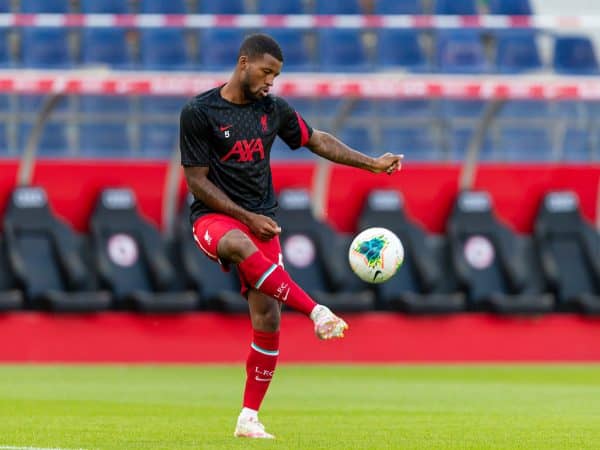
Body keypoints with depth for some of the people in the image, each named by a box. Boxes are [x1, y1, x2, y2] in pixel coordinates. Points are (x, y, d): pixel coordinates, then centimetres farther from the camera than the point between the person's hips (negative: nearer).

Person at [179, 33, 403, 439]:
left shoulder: (273, 109, 7)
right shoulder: (199, 112, -8)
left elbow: (317, 140, 21)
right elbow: (197, 180, -8)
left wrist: (372, 163, 14)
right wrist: (247, 217, -13)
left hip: (261, 220, 5)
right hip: (214, 217, -5)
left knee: (267, 318, -6)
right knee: (241, 246, -42)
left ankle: (249, 419, 4)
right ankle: (317, 313, -48)